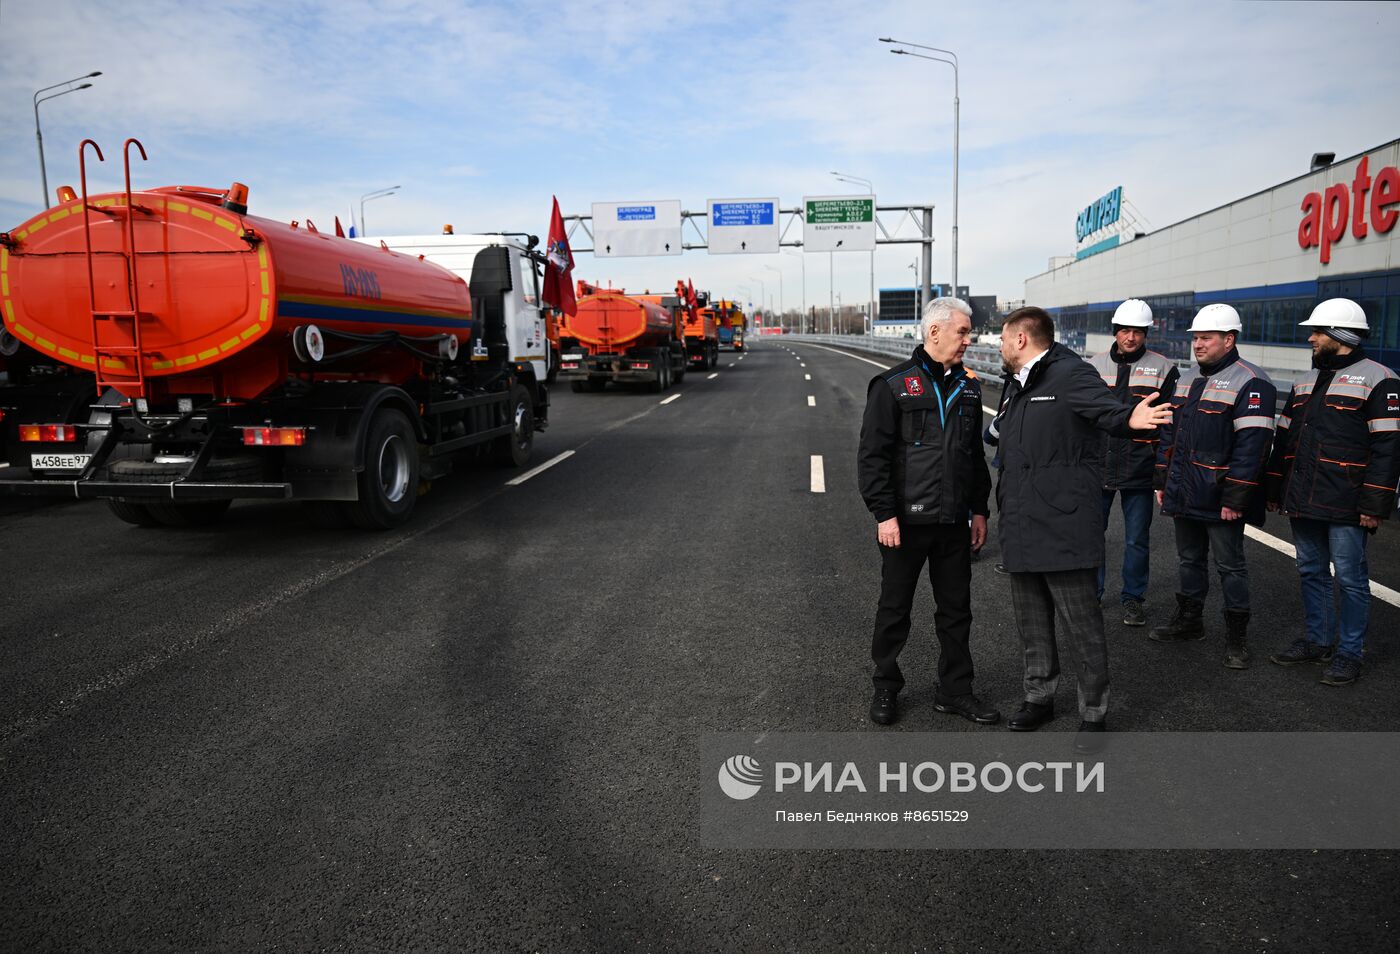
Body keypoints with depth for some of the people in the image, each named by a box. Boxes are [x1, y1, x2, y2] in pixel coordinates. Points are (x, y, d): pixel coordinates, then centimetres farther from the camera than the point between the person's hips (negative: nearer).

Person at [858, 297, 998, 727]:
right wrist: (884, 514, -15)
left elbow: (976, 454, 18)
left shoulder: (967, 387, 11)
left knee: (956, 610, 12)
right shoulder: (893, 385, -7)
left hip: (953, 523, 5)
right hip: (905, 522, -5)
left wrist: (979, 510, 14)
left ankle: (955, 691, 26)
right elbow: (872, 456, -10)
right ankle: (885, 688, 24)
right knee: (894, 610, 8)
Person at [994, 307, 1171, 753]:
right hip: (1022, 532, 9)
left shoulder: (1070, 374, -10)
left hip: (1064, 530, -9)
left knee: (1082, 625, 2)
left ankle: (1093, 714, 16)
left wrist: (1128, 418, -52)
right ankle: (1039, 698, 34)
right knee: (1032, 623, 18)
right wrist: (1003, 513, 26)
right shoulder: (1020, 390, 19)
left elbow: (1103, 406, -30)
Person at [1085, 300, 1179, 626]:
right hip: (1098, 467, 2)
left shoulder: (1163, 369, 1)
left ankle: (1133, 598, 21)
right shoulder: (1094, 366, 7)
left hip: (1140, 469, -2)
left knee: (1137, 540, 7)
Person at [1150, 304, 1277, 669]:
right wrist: (1161, 481, 14)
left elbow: (1251, 445, -19)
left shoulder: (1250, 383, -13)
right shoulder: (1187, 379, 13)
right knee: (1189, 560, 18)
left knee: (1230, 566, 4)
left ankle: (1237, 635, 15)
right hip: (1184, 494, 7)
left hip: (1220, 499, -7)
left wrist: (1235, 498, -22)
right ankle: (1189, 619, 32)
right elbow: (1170, 433, 18)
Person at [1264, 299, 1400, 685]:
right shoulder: (1306, 381, 15)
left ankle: (1349, 653, 13)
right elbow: (1284, 439, 19)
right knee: (1312, 572, 15)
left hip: (1345, 507, -7)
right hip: (1302, 501, 7)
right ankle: (1316, 640, 28)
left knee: (1350, 578, 2)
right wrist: (1274, 489, 16)